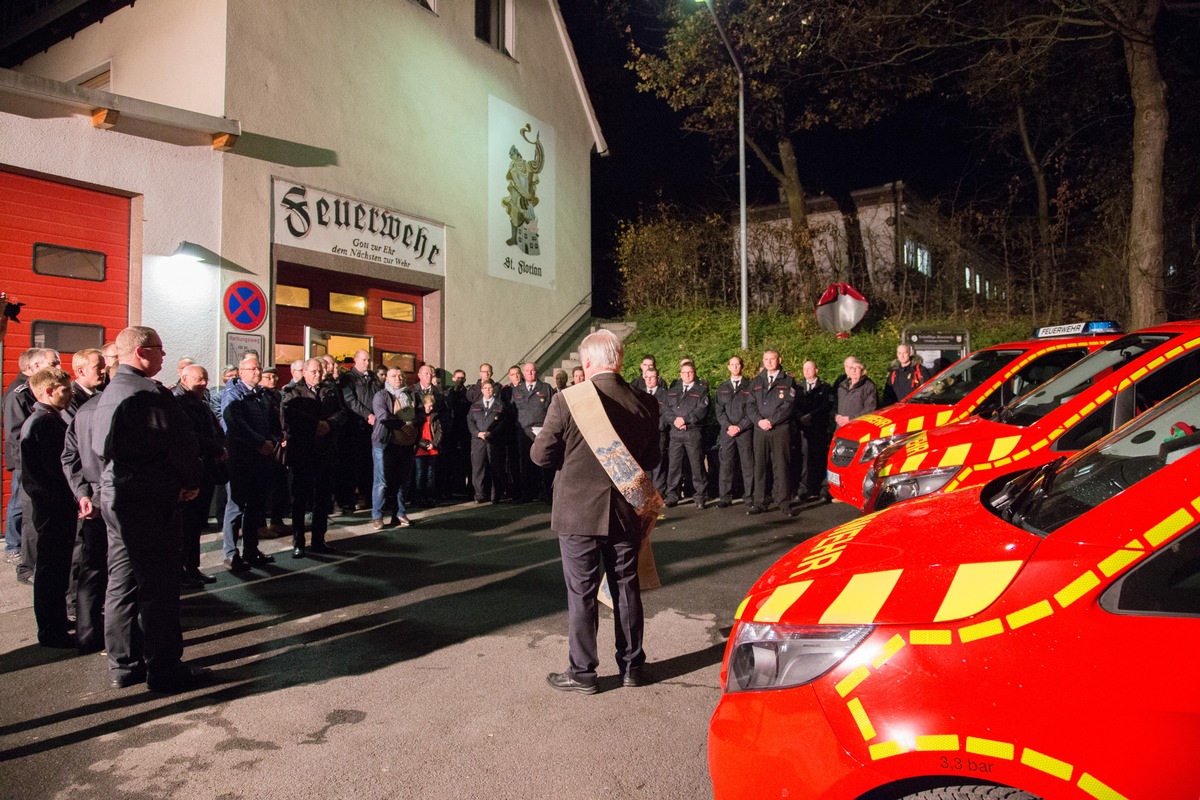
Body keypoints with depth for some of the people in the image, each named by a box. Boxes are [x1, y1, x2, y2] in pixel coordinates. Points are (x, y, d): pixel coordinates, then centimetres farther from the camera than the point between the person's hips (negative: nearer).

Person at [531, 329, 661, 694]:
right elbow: (651, 459, 5)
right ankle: (632, 666, 28)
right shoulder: (645, 403, -5)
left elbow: (541, 455, -10)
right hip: (627, 513, 4)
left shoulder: (567, 401, -16)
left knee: (581, 593, 9)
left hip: (579, 513, -3)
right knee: (626, 589, 16)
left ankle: (582, 673, 19)